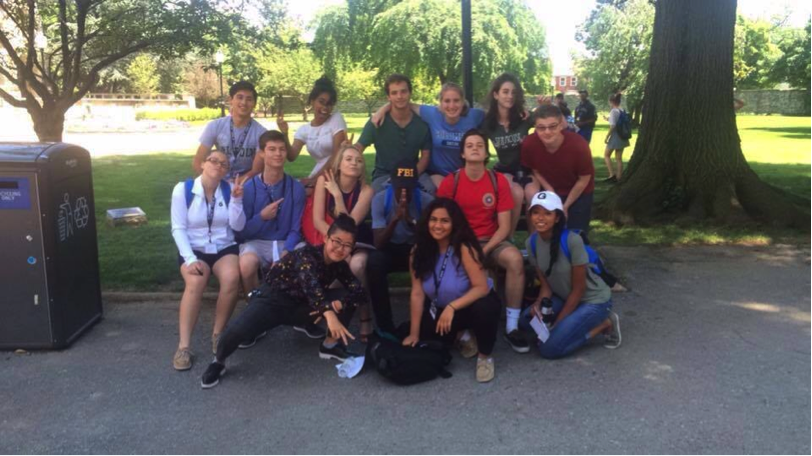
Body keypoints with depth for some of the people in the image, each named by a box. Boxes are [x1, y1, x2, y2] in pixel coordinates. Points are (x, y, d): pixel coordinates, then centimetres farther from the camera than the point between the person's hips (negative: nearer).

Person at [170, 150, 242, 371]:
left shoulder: (229, 189, 2)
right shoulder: (183, 189, -3)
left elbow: (237, 226, -4)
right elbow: (178, 228, -6)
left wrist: (236, 200, -18)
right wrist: (190, 259, -18)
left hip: (225, 248, 2)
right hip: (194, 249, -1)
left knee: (232, 278, -31)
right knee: (195, 282, -33)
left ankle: (217, 334, -12)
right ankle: (184, 345, -25)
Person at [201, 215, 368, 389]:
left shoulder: (339, 265, -3)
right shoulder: (307, 255, -23)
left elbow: (360, 293, -9)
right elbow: (311, 284, -43)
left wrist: (337, 304, -29)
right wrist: (330, 314, -59)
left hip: (300, 306, 6)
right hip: (273, 299, -6)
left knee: (347, 297, -11)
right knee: (240, 329, -34)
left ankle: (331, 345, 3)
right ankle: (219, 361, -3)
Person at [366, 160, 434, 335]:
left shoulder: (426, 200, -15)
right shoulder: (380, 199, -16)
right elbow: (378, 244, -22)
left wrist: (410, 220, -36)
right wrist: (395, 218, -38)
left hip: (415, 249, 1)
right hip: (390, 249, 0)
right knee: (374, 261, -34)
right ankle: (385, 327, -22)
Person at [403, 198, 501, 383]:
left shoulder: (464, 249, -26)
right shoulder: (420, 250, -13)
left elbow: (482, 288, -29)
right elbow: (417, 293, -13)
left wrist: (452, 307, -39)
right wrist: (414, 333, -14)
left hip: (473, 304, -4)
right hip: (440, 310, 5)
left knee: (484, 308, -36)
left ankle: (485, 355, -7)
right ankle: (461, 337, 18)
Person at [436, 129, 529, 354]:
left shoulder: (498, 180, -3)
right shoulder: (450, 182, -4)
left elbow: (504, 226, -5)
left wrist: (484, 250, -19)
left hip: (491, 241, 1)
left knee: (515, 258, -30)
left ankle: (512, 326, -18)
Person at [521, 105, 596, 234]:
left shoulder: (578, 145, -34)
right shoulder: (529, 144, -29)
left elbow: (584, 180, -17)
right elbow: (536, 171, -6)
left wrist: (566, 206, -9)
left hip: (579, 193, -2)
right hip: (551, 190, 2)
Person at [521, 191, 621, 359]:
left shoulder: (572, 240, -28)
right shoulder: (532, 243, -9)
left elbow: (578, 289, -20)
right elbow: (546, 284, -3)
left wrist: (556, 324, -17)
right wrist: (539, 304, -24)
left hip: (593, 300, -6)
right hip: (565, 297, 6)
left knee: (549, 348, -18)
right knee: (528, 319, -15)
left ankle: (605, 324, 1)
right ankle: (573, 323, 7)